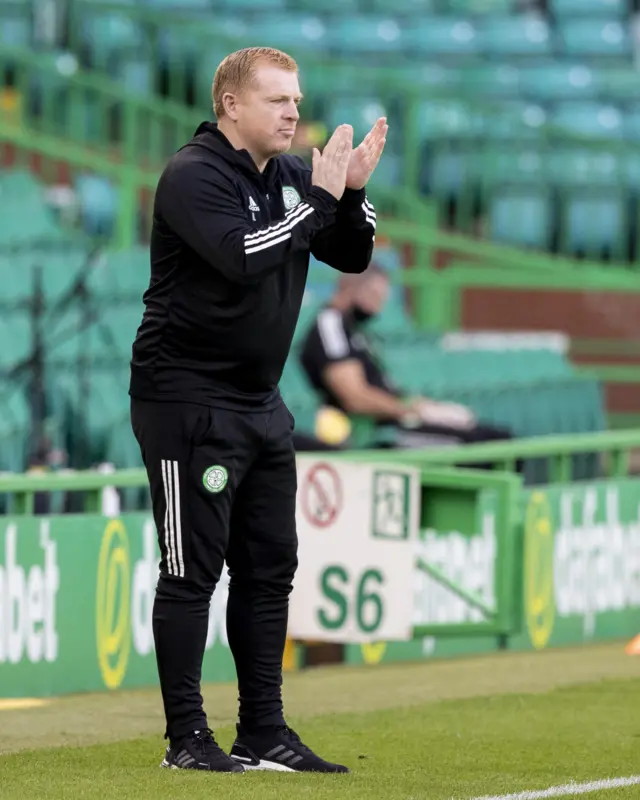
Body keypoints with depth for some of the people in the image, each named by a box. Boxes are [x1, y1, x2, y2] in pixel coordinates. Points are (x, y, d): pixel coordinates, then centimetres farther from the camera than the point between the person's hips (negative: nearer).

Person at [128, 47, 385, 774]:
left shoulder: (288, 176, 10)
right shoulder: (193, 176, -13)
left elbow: (351, 256, 11)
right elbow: (241, 255, -29)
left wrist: (354, 192, -7)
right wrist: (320, 197, -23)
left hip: (260, 405, 8)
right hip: (189, 402, -8)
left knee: (269, 567, 10)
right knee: (192, 570, -6)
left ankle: (264, 734, 16)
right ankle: (186, 739, -1)